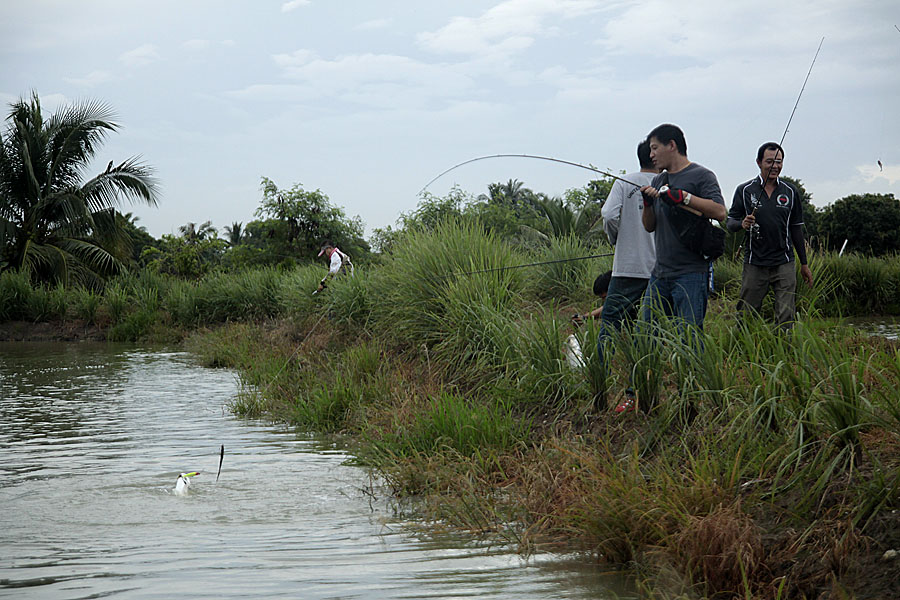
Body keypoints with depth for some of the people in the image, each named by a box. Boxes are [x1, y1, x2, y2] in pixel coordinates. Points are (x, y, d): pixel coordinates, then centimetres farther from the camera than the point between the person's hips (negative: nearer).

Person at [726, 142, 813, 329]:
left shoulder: (790, 192, 9)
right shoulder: (744, 190, 3)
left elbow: (796, 228, 15)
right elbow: (730, 223, 5)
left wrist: (804, 264, 15)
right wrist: (742, 224, -19)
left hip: (784, 263, 1)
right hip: (754, 264, -1)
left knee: (786, 318, -4)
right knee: (746, 316, 1)